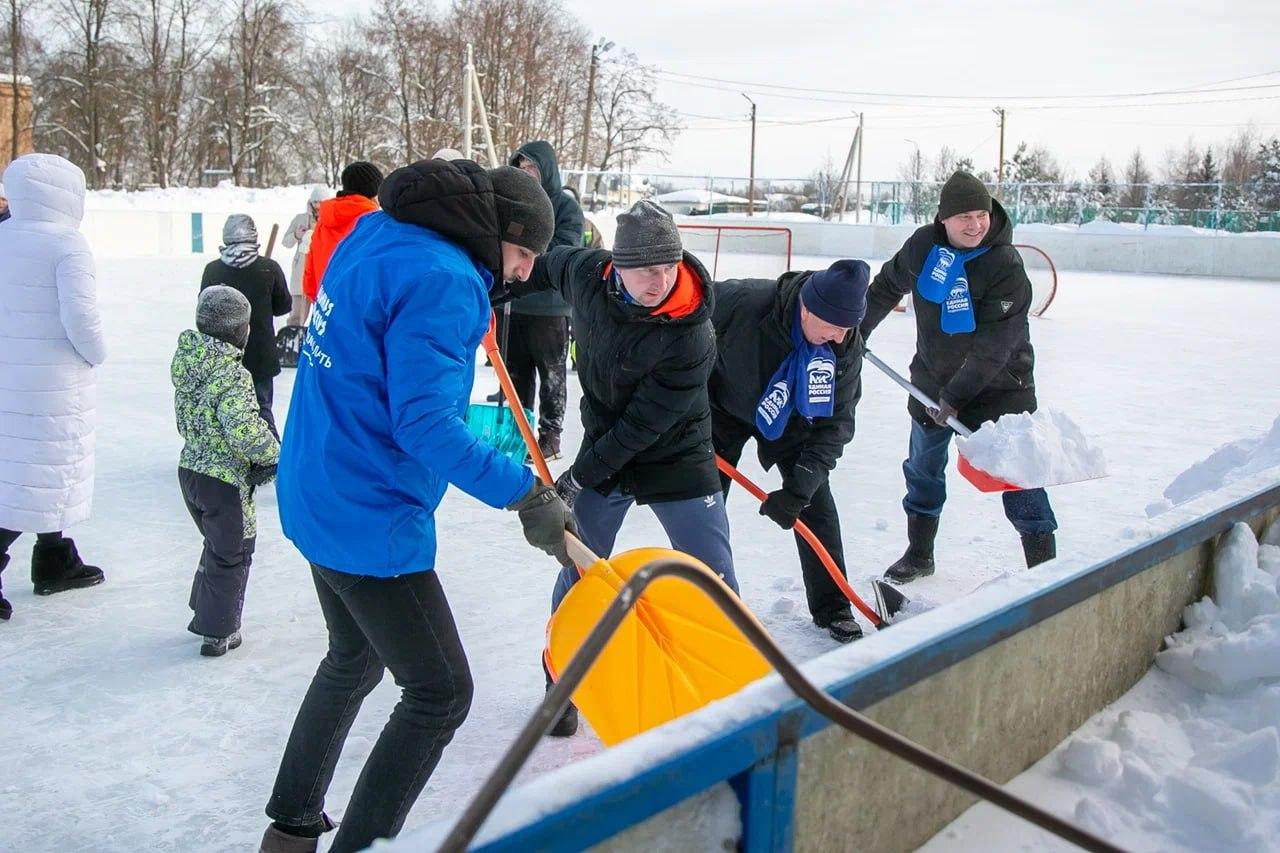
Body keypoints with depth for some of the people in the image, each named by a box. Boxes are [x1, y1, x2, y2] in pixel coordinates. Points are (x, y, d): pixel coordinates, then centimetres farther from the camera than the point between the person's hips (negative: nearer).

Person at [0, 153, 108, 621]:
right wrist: (96, 354, -6)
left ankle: (55, 563, 32)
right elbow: (79, 315, -23)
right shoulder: (67, 244, -15)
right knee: (45, 477, 0)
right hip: (53, 382, -8)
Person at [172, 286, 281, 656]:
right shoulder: (235, 375, -23)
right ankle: (218, 633, 15)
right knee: (232, 555, 9)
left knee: (217, 545, 26)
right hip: (225, 479, -8)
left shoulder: (186, 362, 2)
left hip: (190, 469, 8)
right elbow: (244, 428, -31)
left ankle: (204, 615, 37)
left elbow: (183, 421, 9)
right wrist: (272, 454, -15)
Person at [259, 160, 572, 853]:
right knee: (440, 692, 3)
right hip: (372, 518, -10)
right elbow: (425, 425, -28)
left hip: (315, 500, 10)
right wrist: (525, 494, -25)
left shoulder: (373, 233, 6)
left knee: (355, 659, 28)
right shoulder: (441, 281, -21)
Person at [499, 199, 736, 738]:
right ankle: (562, 682, 29)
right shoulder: (586, 273, -15)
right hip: (602, 450, 3)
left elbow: (643, 424, -25)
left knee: (714, 580, -2)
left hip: (676, 458, -3)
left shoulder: (692, 339, -28)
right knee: (579, 574, 7)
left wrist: (581, 476, -21)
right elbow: (550, 265, 11)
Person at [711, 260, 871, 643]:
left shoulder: (847, 348, -26)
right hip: (724, 407, -2)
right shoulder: (740, 302, -36)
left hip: (790, 421, 2)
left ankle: (832, 608, 12)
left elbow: (834, 424, -21)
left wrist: (798, 489, -29)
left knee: (816, 503, -2)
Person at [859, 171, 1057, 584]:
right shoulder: (923, 245, -8)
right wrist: (856, 330, 19)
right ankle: (919, 555, 32)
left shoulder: (1006, 266, -22)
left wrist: (956, 396, -24)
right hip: (932, 377, 5)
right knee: (923, 468, 14)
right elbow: (888, 286, 12)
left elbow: (994, 345, -24)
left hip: (998, 384, -5)